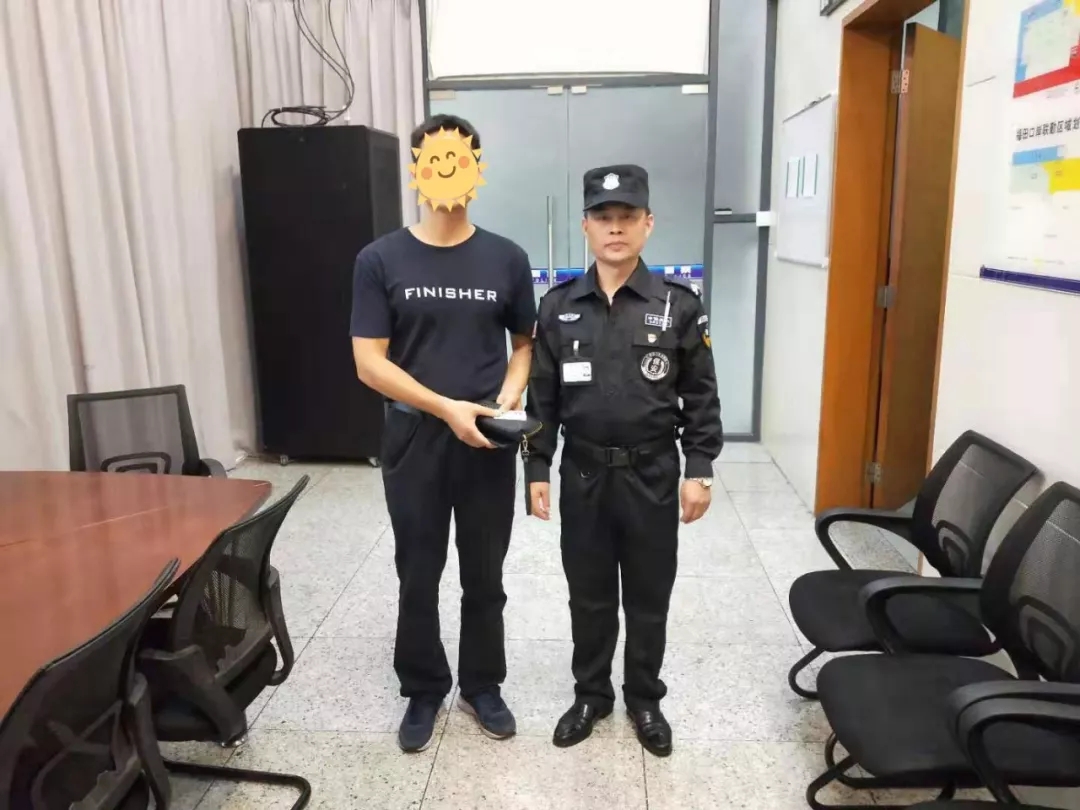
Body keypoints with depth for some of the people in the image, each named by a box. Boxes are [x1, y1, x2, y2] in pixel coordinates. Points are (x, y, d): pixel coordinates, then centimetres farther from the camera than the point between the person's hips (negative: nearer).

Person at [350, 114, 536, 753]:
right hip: (415, 440, -1)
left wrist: (510, 397, -10)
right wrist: (447, 408, -18)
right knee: (418, 578, 12)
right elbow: (369, 363, -9)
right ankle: (423, 692, 33)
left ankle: (482, 685, 35)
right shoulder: (381, 260, -5)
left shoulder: (506, 259, 0)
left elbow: (526, 342, 9)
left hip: (488, 443, 1)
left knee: (485, 576, 14)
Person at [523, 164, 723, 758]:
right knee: (588, 595, 15)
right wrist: (536, 470, 0)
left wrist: (699, 470, -5)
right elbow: (542, 398, 3)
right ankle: (591, 695, 35)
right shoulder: (558, 307, 0)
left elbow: (700, 396, -1)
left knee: (648, 597, 13)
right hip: (583, 473, 1)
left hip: (653, 476, -1)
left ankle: (645, 699, 34)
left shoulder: (679, 304, -5)